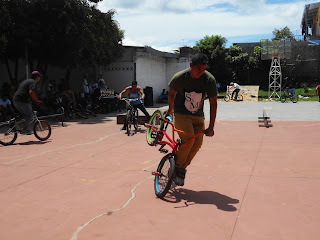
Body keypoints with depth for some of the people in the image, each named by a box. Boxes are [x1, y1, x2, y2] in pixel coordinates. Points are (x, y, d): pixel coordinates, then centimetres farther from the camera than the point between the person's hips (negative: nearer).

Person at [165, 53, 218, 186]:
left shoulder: (209, 80, -14)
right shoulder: (178, 78, -17)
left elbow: (213, 103, -7)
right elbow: (172, 94, 4)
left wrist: (211, 127, -9)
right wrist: (170, 110, 18)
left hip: (198, 116, 3)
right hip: (180, 114, -3)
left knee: (197, 143, -10)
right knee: (188, 139, -23)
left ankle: (182, 168, 13)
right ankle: (176, 167, -2)